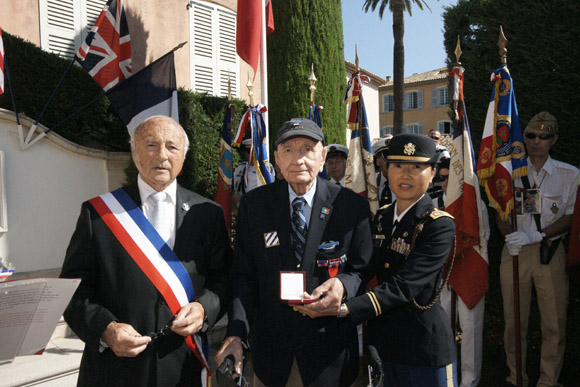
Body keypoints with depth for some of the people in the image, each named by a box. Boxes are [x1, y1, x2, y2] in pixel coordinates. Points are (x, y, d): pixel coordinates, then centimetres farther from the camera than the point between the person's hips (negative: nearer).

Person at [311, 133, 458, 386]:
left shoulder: (439, 225, -17)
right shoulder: (381, 217, 4)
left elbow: (402, 287, -26)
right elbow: (364, 268, 1)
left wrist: (343, 308, -36)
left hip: (426, 348, -5)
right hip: (386, 341, 6)